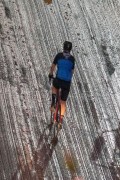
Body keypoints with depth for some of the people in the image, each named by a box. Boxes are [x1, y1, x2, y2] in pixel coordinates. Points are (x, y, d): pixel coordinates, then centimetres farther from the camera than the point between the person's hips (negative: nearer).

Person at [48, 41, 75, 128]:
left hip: (58, 80, -1)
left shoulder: (59, 55, 1)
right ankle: (61, 119, 8)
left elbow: (53, 66, 5)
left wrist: (50, 74, 23)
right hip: (67, 82, 1)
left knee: (54, 87, 36)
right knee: (63, 102, 16)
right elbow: (72, 71, 12)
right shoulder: (72, 58, 6)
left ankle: (53, 102, 13)